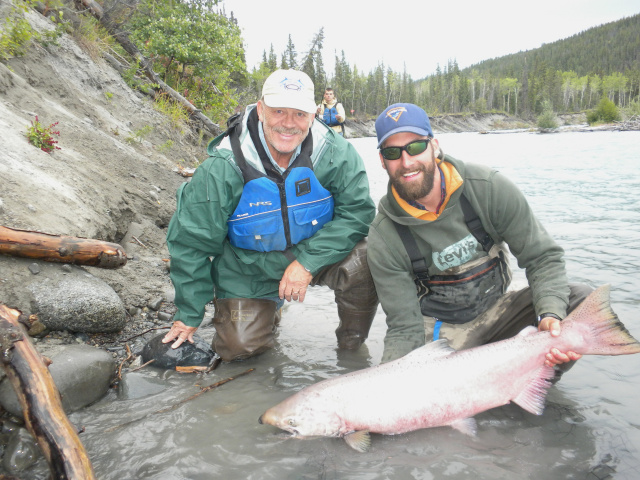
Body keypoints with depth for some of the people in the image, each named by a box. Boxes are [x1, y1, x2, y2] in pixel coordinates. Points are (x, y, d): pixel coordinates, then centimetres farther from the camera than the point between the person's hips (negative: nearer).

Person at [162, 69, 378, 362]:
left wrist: (308, 261, -29)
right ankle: (267, 310, 26)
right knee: (240, 347, -11)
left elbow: (357, 211, -17)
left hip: (316, 254, 1)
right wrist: (189, 315, -7)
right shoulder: (223, 168, -21)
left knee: (363, 260, -27)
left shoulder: (335, 153, -19)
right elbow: (190, 242, -12)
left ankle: (352, 344, 1)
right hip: (250, 271, 0)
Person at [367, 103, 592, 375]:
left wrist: (550, 313, -29)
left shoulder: (488, 187, -16)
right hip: (437, 328, -2)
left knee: (580, 299, -19)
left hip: (495, 310, 2)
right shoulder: (383, 239, -18)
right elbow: (405, 328, -15)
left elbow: (542, 255, -11)